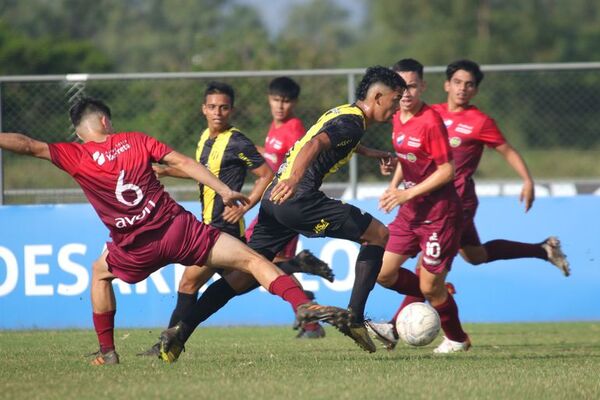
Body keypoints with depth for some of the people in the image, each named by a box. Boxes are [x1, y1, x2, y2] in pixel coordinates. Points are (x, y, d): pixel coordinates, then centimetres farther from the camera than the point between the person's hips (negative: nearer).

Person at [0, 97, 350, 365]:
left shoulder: (75, 156, 3)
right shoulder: (135, 140, 7)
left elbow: (28, 145, 2)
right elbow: (183, 162, 0)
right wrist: (224, 191, 0)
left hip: (137, 249, 0)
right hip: (179, 228, 0)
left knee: (100, 272, 32)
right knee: (252, 259, -1)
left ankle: (107, 352, 28)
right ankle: (301, 304, -22)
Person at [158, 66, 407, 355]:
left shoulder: (343, 113, 23)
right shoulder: (352, 122, -8)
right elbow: (315, 144, -28)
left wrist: (368, 153, 60)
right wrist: (294, 179, -44)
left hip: (275, 200, 10)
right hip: (296, 198, -10)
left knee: (246, 276, 8)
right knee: (378, 236, -1)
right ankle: (354, 318, -4)